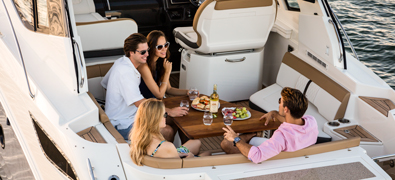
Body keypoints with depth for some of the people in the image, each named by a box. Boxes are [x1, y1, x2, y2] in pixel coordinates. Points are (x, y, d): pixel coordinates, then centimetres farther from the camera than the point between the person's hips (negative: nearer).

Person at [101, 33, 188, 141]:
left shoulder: (121, 62, 6)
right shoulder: (125, 73, -26)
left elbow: (104, 84, 19)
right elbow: (140, 103, -30)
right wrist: (169, 112, -28)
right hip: (123, 126, -10)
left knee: (173, 124, 0)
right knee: (168, 132, -22)